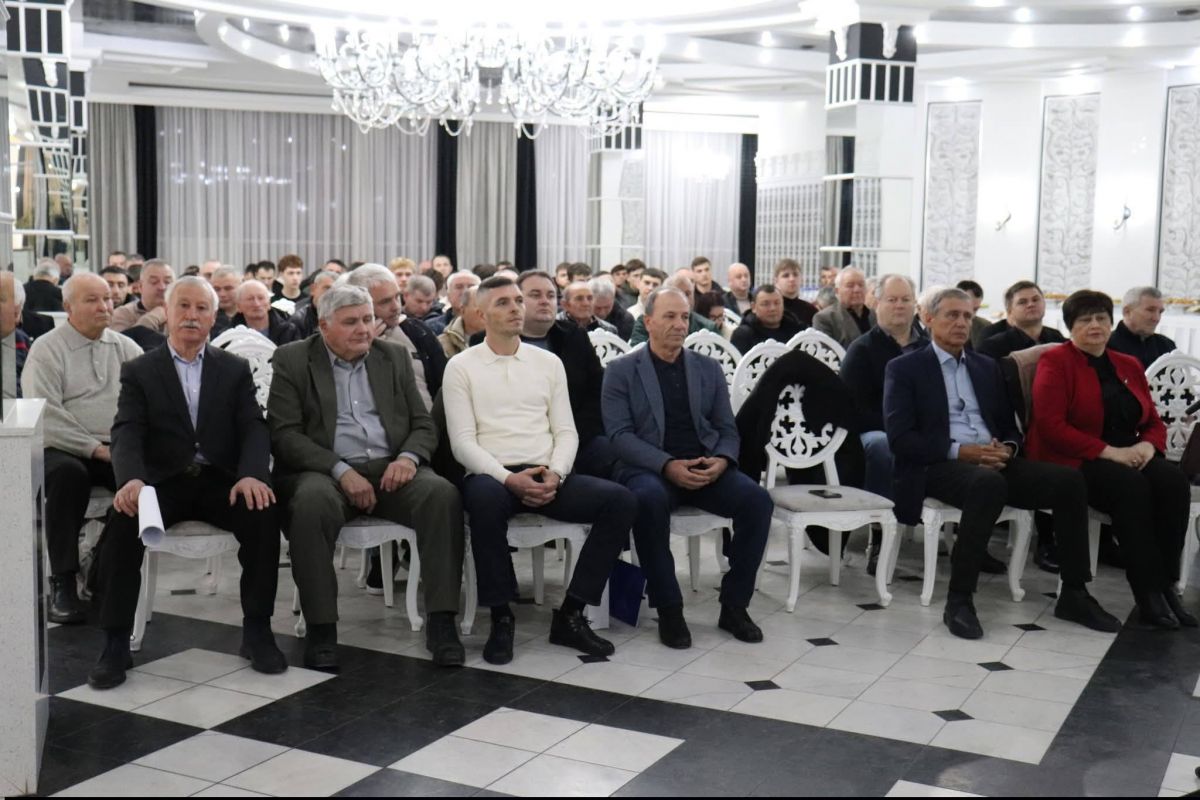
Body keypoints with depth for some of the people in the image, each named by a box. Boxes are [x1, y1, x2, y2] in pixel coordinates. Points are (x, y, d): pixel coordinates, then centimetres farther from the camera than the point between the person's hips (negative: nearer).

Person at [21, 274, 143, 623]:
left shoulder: (126, 348, 15)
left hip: (118, 450, 3)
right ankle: (63, 584, -26)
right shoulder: (46, 349, 3)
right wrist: (94, 448, -16)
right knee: (68, 473, -36)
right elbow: (46, 416, -9)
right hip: (64, 450, -3)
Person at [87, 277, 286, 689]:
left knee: (263, 515, -29)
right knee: (122, 523, -30)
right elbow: (127, 434, -5)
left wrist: (251, 475, -21)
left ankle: (257, 631, -15)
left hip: (221, 481, 1)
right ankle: (116, 644, -18)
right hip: (163, 482, 0)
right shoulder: (138, 371, 9)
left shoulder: (236, 370, 13)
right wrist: (131, 479, -28)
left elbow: (254, 429, 1)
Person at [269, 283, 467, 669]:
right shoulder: (292, 360, 5)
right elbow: (285, 433, -4)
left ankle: (441, 622, -24)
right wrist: (341, 470, -18)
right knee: (312, 502, -37)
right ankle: (321, 628, -26)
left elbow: (424, 424, 13)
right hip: (324, 470, -3)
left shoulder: (395, 356, 15)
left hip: (390, 468, 3)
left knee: (442, 493, -27)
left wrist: (408, 456, -11)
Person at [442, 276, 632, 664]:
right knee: (485, 498, -40)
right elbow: (463, 441, -3)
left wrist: (554, 474, -10)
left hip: (547, 476, 4)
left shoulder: (548, 362, 16)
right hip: (492, 475, -4)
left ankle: (570, 615, -13)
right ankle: (501, 618, -22)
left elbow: (566, 432, 12)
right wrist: (509, 478, -18)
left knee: (620, 500, -21)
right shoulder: (462, 366, 5)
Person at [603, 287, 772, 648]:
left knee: (757, 498, -24)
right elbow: (619, 434, -5)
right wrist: (668, 465, -20)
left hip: (706, 469, 4)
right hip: (648, 469, -3)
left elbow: (727, 429, 14)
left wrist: (721, 460, -10)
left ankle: (734, 605, -9)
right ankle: (668, 610, -24)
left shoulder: (708, 369, 16)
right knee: (650, 499, -38)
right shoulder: (621, 371, 5)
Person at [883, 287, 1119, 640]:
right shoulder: (904, 368, 4)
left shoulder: (988, 367, 21)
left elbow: (1010, 426, 21)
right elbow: (900, 437, -7)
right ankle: (959, 599, -31)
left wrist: (1006, 448, -4)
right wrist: (958, 451, -17)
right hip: (938, 466, -6)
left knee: (1069, 479, -17)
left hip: (993, 462, 6)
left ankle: (1074, 594, -8)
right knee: (988, 483, -39)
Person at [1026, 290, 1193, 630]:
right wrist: (1109, 452, -19)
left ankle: (1166, 586, -24)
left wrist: (1148, 446, -8)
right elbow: (1050, 425, -13)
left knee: (1174, 482, -25)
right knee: (1131, 487, -34)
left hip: (1128, 458, 6)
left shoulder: (1129, 366, 17)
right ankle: (1148, 595, -29)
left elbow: (1153, 422, 17)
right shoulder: (1055, 362, -1)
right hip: (1072, 460, -5)